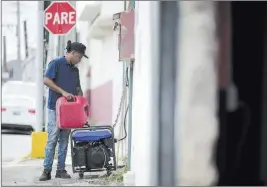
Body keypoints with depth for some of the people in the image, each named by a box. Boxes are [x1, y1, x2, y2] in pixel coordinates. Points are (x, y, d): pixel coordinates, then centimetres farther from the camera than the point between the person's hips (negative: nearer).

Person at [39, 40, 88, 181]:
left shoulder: (75, 70, 16)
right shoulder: (56, 63, -5)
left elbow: (78, 89, 22)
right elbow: (46, 80, -14)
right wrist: (63, 92, -18)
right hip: (55, 107, -6)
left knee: (64, 140, 6)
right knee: (52, 139, -9)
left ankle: (61, 169, 10)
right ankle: (47, 170, -6)